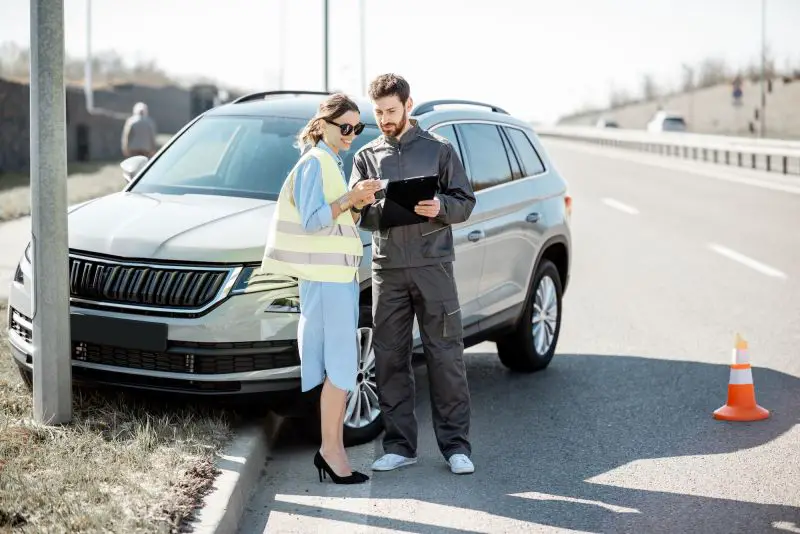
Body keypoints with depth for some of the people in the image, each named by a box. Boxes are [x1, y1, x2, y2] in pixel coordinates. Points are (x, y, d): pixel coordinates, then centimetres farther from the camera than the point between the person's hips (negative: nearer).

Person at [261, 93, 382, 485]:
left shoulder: (332, 164, 20)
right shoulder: (313, 163, -9)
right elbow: (311, 221, -16)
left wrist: (358, 206, 4)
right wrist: (350, 199, -22)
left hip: (339, 273, 10)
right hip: (324, 274, -10)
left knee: (341, 367, 8)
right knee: (341, 366, -10)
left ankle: (331, 448, 11)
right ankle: (331, 449, -6)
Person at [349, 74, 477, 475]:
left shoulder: (438, 149, 7)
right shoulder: (367, 156, 14)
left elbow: (465, 202, 5)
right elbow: (355, 216, 9)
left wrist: (440, 208, -17)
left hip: (433, 265, -3)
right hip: (387, 269, 3)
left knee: (446, 356, -3)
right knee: (389, 359, 3)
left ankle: (456, 444, 2)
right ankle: (400, 445, 11)